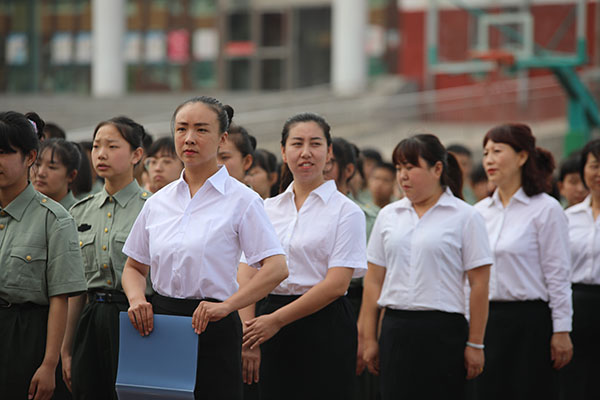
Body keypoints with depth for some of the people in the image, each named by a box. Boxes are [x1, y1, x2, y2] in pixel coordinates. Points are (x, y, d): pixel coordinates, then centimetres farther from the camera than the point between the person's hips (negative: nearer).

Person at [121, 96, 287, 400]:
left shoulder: (240, 199, -4)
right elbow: (134, 267, 19)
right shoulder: (158, 202, 10)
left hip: (213, 329, -4)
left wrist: (226, 306, -21)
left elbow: (276, 268, -12)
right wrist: (136, 298, -3)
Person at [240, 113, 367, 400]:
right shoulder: (268, 209, 12)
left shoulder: (346, 211, -3)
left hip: (324, 326, -4)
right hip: (272, 333, 4)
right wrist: (248, 330, -6)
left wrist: (277, 320, -14)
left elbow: (336, 284, -11)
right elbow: (250, 272, 9)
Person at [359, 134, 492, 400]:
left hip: (443, 331, -4)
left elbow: (479, 284, -4)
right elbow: (374, 280, 12)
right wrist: (368, 339, 8)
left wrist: (475, 344, -7)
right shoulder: (388, 216, 11)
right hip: (396, 328, 4)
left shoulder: (465, 217, -2)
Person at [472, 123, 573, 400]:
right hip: (485, 319, 5)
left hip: (529, 322, -5)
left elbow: (558, 276, -6)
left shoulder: (545, 209, -5)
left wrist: (561, 331, -9)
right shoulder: (480, 211, 11)